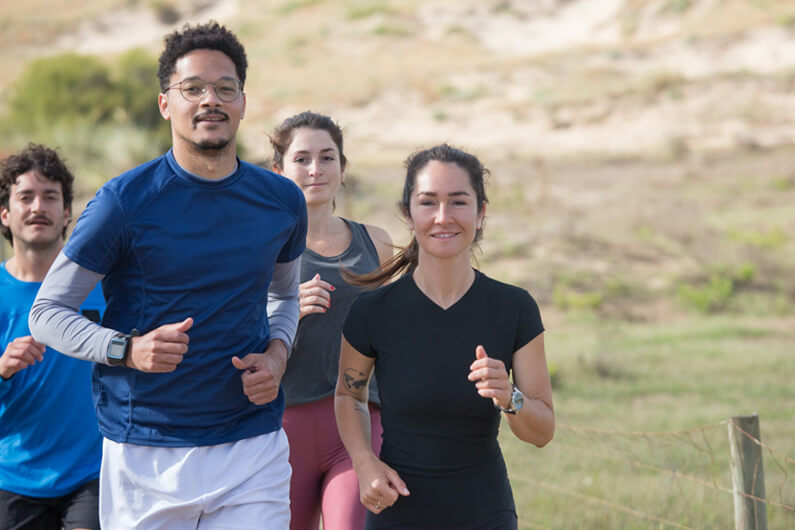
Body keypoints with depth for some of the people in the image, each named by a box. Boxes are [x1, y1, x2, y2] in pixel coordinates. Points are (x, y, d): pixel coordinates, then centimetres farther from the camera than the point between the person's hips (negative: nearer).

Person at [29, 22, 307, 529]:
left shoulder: (282, 201, 6)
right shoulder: (126, 201, -7)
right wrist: (128, 349, -20)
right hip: (145, 456, -2)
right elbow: (47, 312, -3)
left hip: (254, 450, 3)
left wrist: (276, 354, 3)